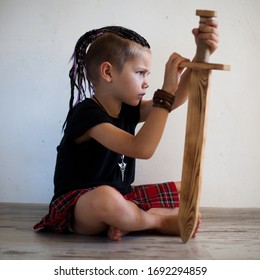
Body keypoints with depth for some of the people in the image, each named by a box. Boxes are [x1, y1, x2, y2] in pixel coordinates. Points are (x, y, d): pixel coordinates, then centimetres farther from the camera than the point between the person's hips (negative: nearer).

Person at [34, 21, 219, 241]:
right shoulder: (86, 114, -20)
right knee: (105, 197, -44)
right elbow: (142, 148, -33)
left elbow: (177, 98, -4)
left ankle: (127, 221, -14)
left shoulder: (128, 110, 5)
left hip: (120, 197, 9)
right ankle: (160, 221, -12)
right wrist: (167, 89, -32)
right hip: (78, 208, -8)